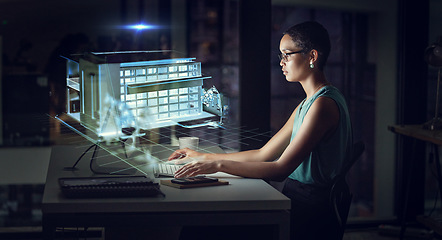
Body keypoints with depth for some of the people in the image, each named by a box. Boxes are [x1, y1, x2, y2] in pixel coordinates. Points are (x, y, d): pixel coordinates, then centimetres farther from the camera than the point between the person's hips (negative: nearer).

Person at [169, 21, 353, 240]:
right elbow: (263, 154, 18)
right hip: (297, 200, 9)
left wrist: (219, 165, -19)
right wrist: (203, 157, 18)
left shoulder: (324, 104, -16)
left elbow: (281, 169, -21)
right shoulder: (306, 104, 17)